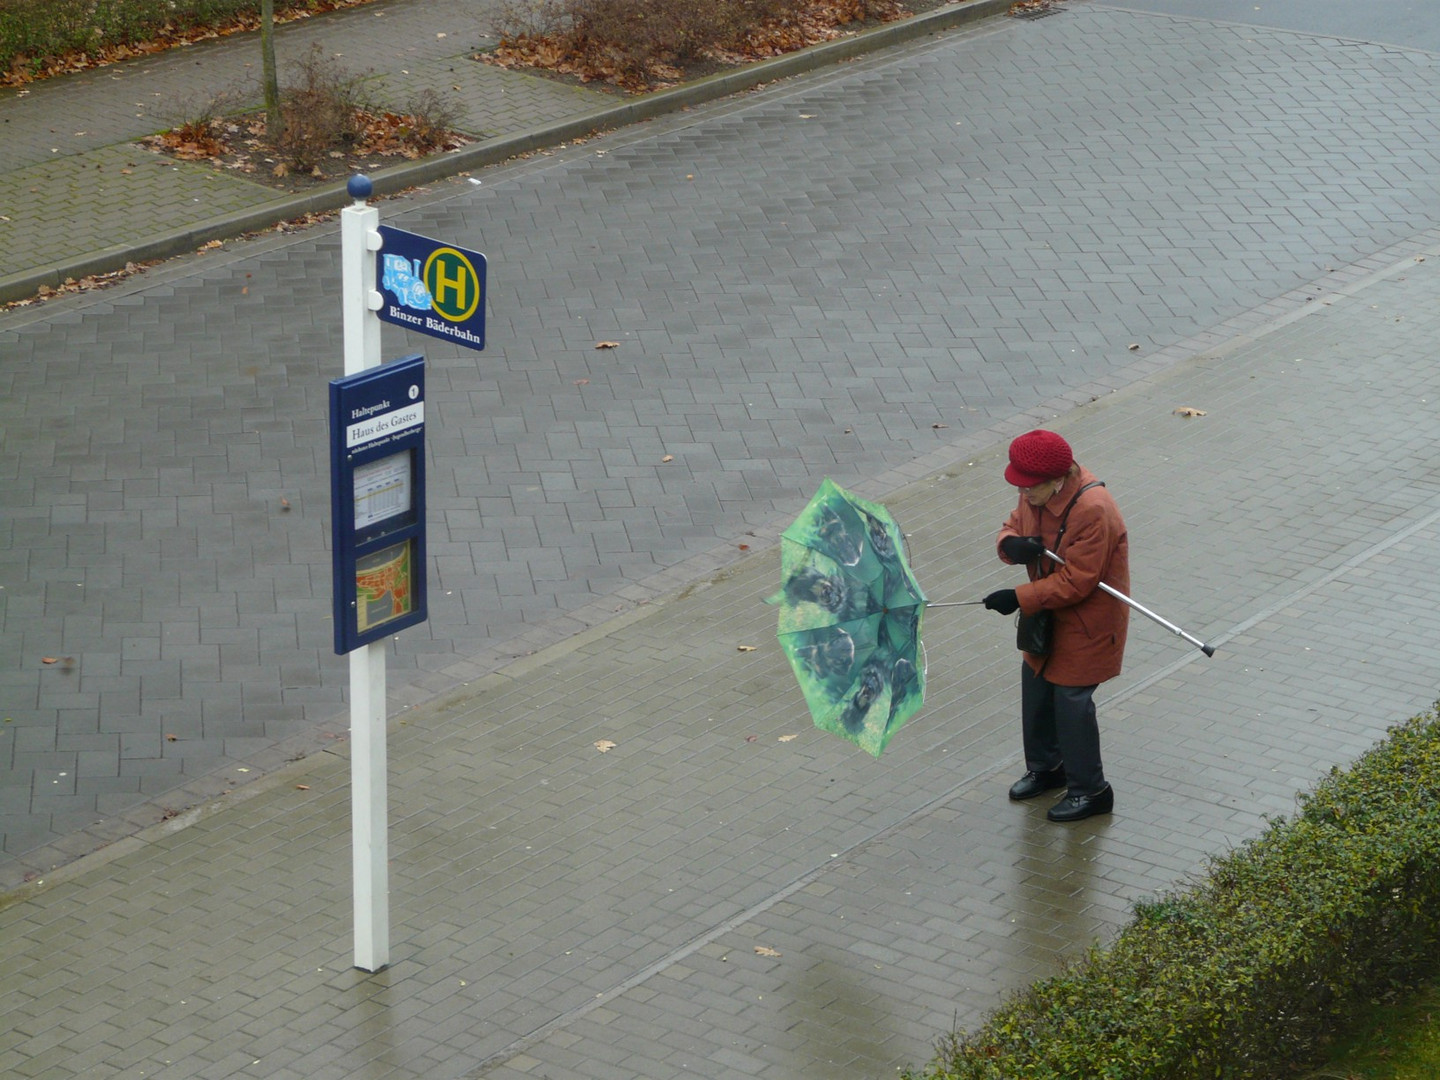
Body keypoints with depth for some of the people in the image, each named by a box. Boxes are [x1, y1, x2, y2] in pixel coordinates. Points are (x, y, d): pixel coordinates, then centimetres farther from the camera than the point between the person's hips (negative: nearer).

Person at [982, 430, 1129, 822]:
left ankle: (1090, 792, 10)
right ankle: (1045, 768, 39)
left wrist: (1020, 598, -28)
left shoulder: (1093, 512, -32)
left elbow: (1075, 583, -30)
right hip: (1049, 613, 9)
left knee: (1071, 699, -4)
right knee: (1036, 686, 18)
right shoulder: (1036, 495, -6)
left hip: (1087, 620, -9)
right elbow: (1013, 526, 7)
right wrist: (1011, 544, -19)